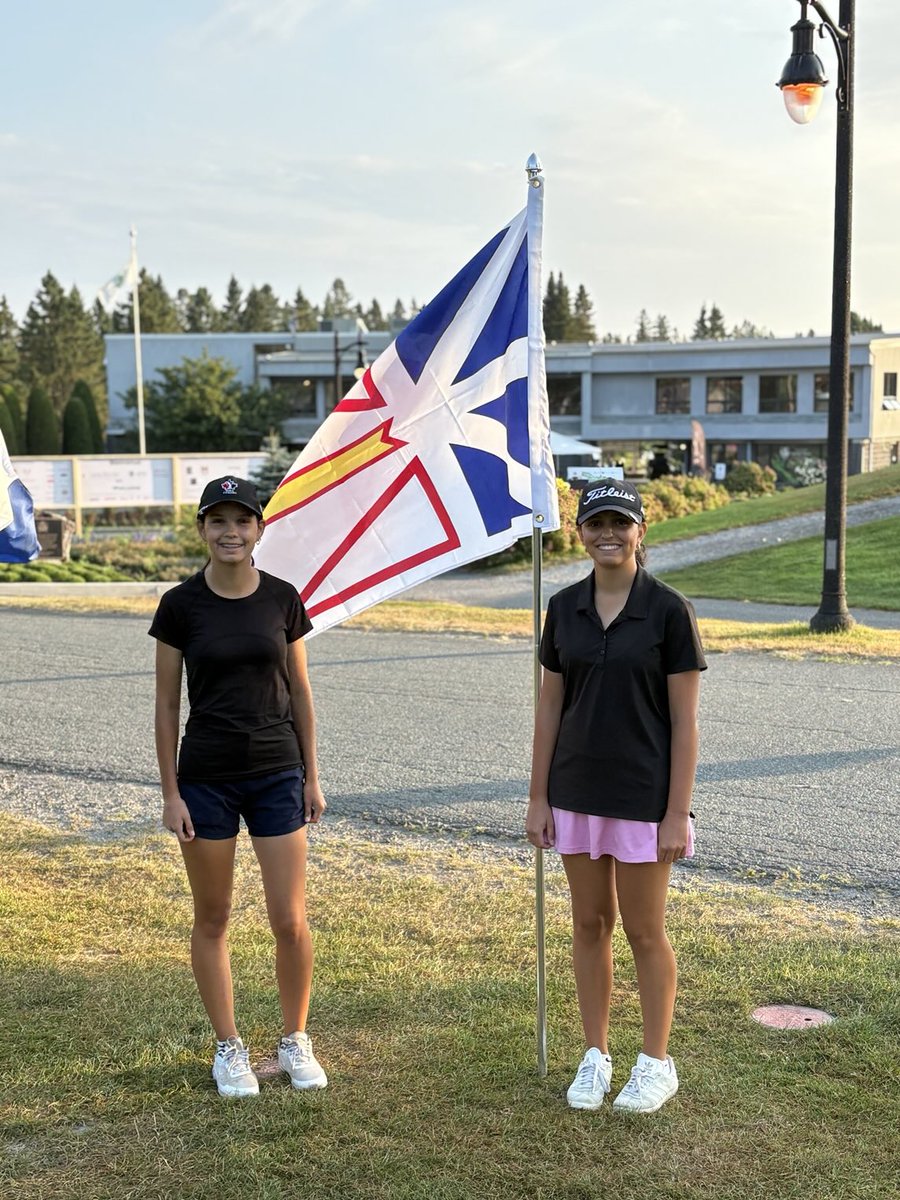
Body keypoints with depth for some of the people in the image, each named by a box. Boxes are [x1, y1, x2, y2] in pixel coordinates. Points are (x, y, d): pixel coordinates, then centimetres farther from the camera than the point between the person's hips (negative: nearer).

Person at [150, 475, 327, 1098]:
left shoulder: (283, 598, 1)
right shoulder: (180, 604, -4)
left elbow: (300, 691, 8)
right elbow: (167, 703, -1)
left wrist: (312, 777, 6)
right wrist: (170, 792, -3)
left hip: (277, 774, 1)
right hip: (206, 779, -1)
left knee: (291, 923, 1)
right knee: (213, 919, 9)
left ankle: (296, 1041, 22)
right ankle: (229, 1048, 25)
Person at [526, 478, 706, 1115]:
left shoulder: (668, 610, -10)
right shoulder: (565, 609, 2)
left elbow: (684, 719, -9)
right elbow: (550, 707, 7)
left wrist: (677, 812, -12)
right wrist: (539, 797, 4)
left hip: (643, 795, -4)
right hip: (577, 793, 4)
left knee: (645, 931, 6)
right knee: (590, 923, 13)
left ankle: (655, 1064, 23)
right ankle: (596, 1057, 27)